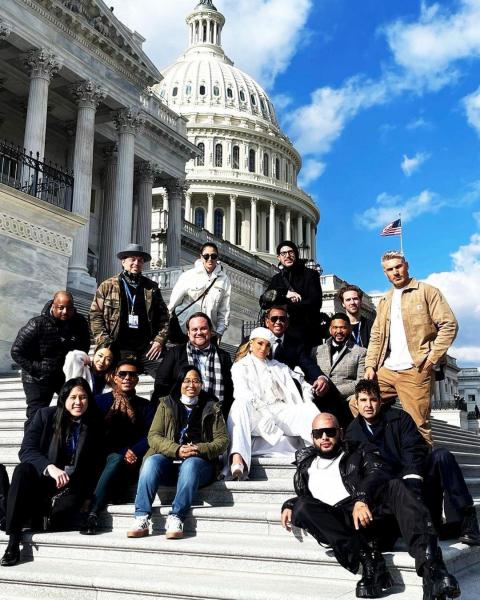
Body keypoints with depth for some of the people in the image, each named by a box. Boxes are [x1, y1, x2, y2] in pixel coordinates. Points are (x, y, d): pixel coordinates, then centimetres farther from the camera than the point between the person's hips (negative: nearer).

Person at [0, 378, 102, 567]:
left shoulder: (94, 425, 0)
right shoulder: (46, 415, -1)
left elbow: (93, 466, 1)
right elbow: (26, 450, -10)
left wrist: (69, 480, -16)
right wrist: (50, 467, -28)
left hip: (73, 484, -1)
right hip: (42, 479, 1)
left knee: (62, 509, -34)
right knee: (22, 471, -33)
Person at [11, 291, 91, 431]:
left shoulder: (80, 322, -8)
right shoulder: (37, 325, -21)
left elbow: (84, 346, 12)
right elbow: (17, 352, -15)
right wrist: (35, 369, -18)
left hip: (68, 376, 5)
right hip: (38, 379, -5)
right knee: (36, 416, -5)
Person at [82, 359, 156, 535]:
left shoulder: (146, 406, 16)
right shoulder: (101, 401, 15)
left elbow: (149, 437, 4)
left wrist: (133, 452, -15)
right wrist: (122, 452, -8)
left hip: (132, 461, 0)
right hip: (104, 457, 0)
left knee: (116, 461, -33)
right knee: (116, 459, -34)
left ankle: (93, 513, -40)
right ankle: (92, 515, -40)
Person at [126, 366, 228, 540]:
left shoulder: (211, 407, 15)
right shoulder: (166, 404, 16)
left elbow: (222, 440, 6)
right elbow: (153, 436, 4)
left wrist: (200, 449, -14)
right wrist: (177, 450, -14)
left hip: (200, 462, -1)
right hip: (169, 460, 1)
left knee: (190, 464, -35)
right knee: (152, 460, -30)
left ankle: (176, 519, -40)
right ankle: (141, 519, -35)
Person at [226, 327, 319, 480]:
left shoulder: (278, 367, 30)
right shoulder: (240, 366, 16)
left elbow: (303, 384, 31)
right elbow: (244, 394, -2)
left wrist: (307, 402, 8)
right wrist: (265, 415, -18)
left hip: (283, 413, 4)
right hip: (257, 415, -4)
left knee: (309, 410, -25)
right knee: (241, 404, -37)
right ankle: (237, 458, -55)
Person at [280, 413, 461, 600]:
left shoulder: (360, 451, 19)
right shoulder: (306, 466, 29)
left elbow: (379, 472, 0)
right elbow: (303, 498, 35)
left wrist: (362, 498, -20)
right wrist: (289, 506, 10)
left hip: (367, 513, -1)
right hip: (336, 525, 1)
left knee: (395, 486, -30)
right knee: (302, 506, -29)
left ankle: (430, 566, -45)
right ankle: (365, 556, -33)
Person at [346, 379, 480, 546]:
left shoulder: (399, 418, 3)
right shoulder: (352, 434, 5)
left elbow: (415, 450, -9)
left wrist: (412, 482, -25)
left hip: (416, 478, 1)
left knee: (441, 456, -28)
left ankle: (465, 521, -30)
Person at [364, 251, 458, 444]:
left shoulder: (427, 291, 3)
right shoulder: (384, 301, 20)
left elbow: (449, 325, -5)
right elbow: (376, 337, 19)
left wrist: (432, 359, -11)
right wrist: (370, 365, 5)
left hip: (415, 371, -6)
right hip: (386, 371, 6)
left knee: (418, 425, -6)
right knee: (357, 404, 2)